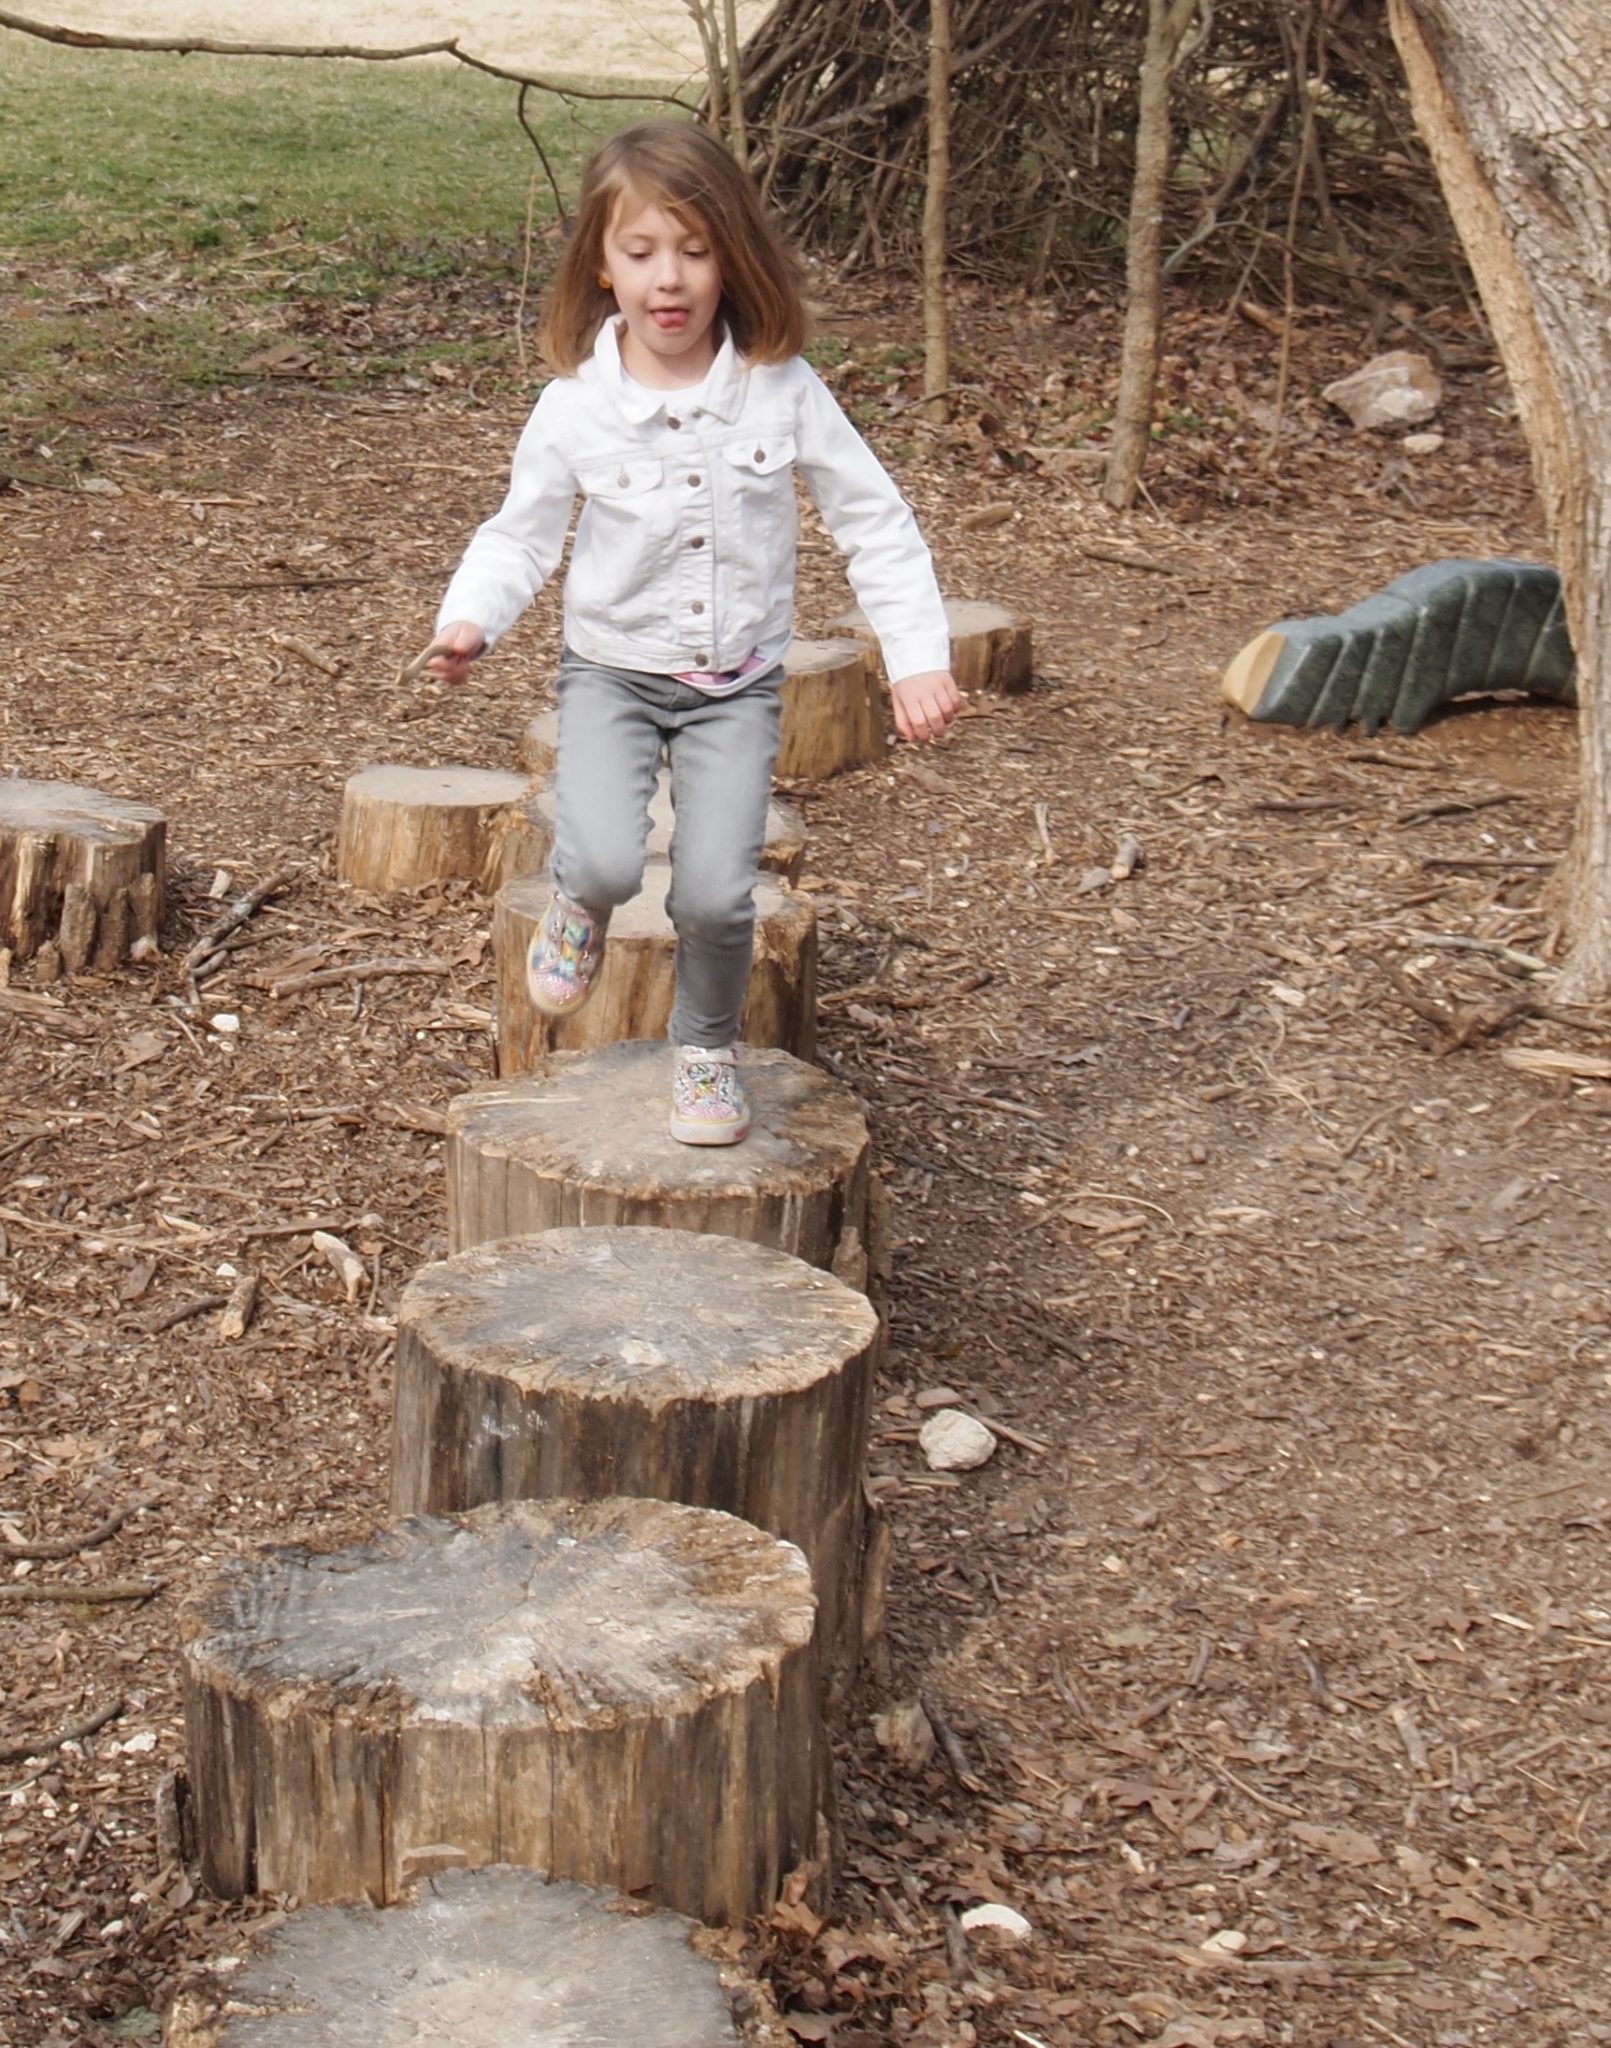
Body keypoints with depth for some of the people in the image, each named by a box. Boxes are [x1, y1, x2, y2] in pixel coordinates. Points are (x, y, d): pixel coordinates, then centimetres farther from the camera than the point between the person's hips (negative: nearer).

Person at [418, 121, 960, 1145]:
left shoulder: (781, 390, -8)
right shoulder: (576, 407, -8)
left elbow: (876, 522, -1)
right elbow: (521, 535, 2)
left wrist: (919, 657, -8)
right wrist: (469, 621, -18)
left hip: (737, 683, 0)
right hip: (612, 672, 0)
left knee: (714, 894, -15)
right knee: (605, 863, -24)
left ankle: (710, 1045, 17)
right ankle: (580, 905, 16)